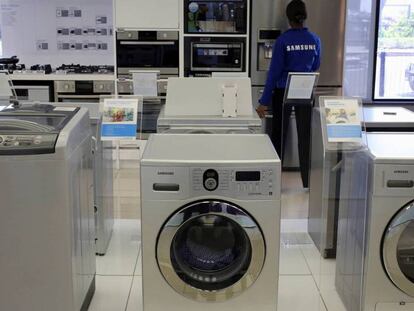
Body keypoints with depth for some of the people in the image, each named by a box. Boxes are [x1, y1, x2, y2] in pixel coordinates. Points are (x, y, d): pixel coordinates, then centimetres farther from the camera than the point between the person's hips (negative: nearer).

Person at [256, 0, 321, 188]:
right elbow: (316, 67, 12)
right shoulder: (315, 40, -1)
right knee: (305, 136, 9)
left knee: (279, 135, 9)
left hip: (284, 92, -2)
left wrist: (264, 101, -9)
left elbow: (274, 71, -12)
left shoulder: (282, 41, -11)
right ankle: (308, 181, 13)